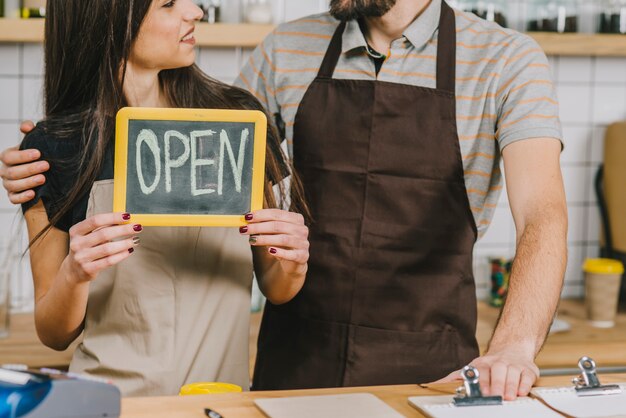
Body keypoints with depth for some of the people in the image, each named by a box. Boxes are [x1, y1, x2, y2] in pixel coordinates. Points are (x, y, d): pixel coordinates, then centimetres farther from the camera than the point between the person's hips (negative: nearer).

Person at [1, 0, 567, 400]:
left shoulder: (505, 61, -6)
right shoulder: (287, 53, 5)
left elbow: (543, 215, -17)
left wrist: (515, 346, -35)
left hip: (428, 371, -2)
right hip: (293, 362, 3)